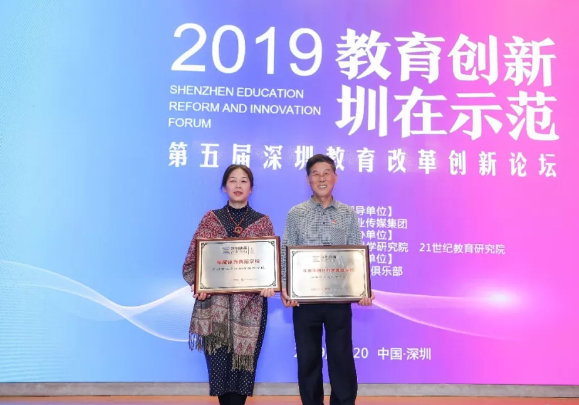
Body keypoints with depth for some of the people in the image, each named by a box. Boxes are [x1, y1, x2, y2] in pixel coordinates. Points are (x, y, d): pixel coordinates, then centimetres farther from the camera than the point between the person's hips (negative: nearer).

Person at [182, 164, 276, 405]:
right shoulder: (211, 218, 7)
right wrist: (197, 284, -14)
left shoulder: (263, 222, 7)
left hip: (250, 304, 0)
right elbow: (194, 257, 3)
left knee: (243, 359, 4)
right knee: (218, 360, 1)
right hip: (216, 303, 0)